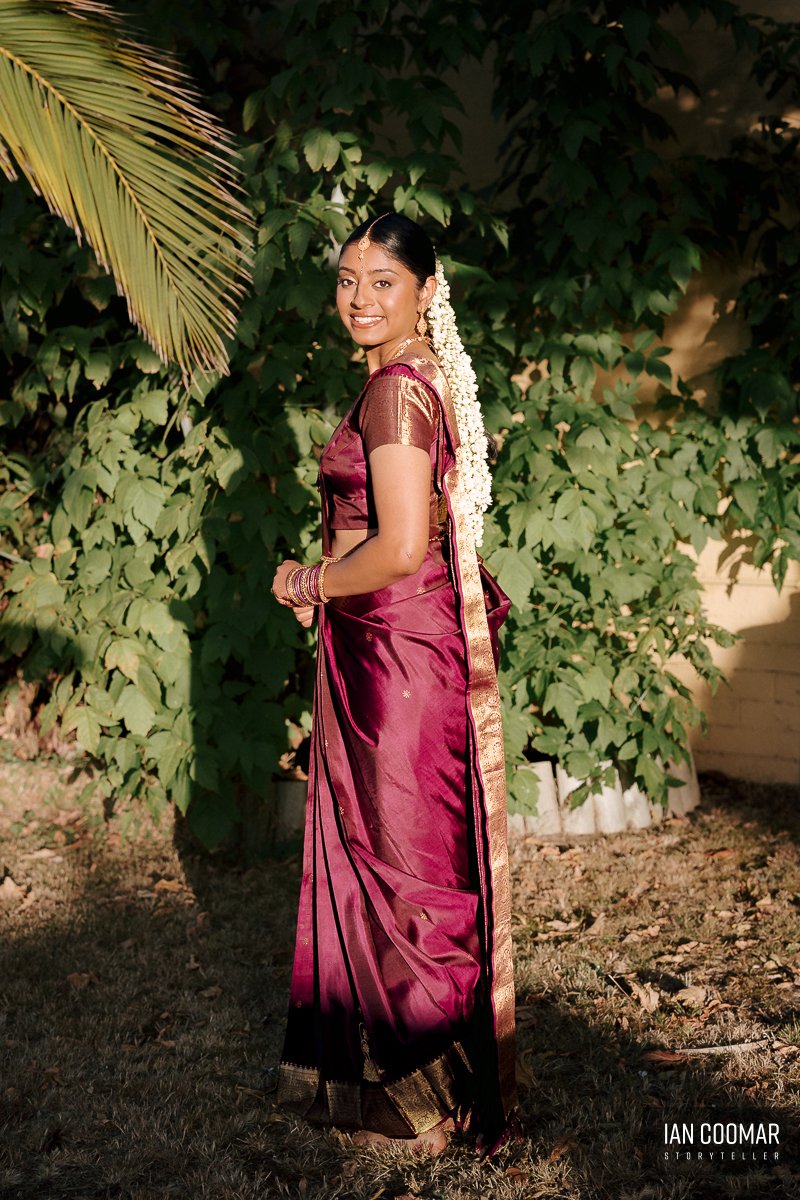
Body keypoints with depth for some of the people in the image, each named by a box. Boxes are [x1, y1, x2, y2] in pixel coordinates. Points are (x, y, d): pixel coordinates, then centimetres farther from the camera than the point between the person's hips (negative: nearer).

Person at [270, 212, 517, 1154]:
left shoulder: (395, 389, -16)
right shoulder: (424, 379, 14)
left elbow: (400, 548, -23)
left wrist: (311, 585, -7)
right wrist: (326, 581, 12)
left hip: (397, 651, -10)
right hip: (414, 642, 10)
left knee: (397, 864, 1)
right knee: (394, 857, 17)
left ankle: (422, 1096, 16)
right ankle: (389, 1064, 30)